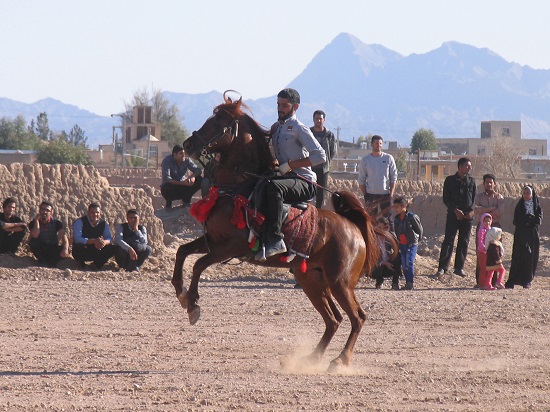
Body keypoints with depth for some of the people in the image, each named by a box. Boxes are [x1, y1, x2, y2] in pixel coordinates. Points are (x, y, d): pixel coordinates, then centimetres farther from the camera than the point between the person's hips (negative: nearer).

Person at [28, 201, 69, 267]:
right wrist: (36, 220, -25)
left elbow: (64, 236, -19)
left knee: (65, 252, -31)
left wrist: (65, 249, -38)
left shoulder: (56, 223, -5)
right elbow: (35, 236, -28)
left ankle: (51, 262, -6)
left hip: (53, 249, 0)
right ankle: (42, 261, -12)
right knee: (32, 242, -31)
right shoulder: (33, 223, -8)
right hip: (41, 249, 0)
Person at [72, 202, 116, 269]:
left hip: (96, 252, 4)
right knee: (79, 248, -39)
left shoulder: (103, 223, 1)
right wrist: (94, 241, -37)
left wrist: (104, 242, -29)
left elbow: (109, 239, -2)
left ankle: (96, 264, -1)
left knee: (112, 248, -16)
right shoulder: (80, 222, -14)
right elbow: (78, 239, -25)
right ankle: (81, 264, -6)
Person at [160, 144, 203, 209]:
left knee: (199, 180, -16)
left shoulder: (186, 160, -6)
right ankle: (168, 202, -2)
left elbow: (198, 170, -9)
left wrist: (192, 176, -34)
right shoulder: (167, 161, -19)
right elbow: (166, 179, -29)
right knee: (166, 188, -39)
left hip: (183, 188, 4)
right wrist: (183, 183, -38)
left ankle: (186, 199, 4)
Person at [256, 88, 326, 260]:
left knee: (273, 187, -37)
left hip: (304, 183, -9)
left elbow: (320, 156, -16)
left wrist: (289, 165, -17)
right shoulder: (276, 128, 18)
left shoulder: (299, 129, -6)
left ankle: (275, 239, -44)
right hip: (286, 179, 9)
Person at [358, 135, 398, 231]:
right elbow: (361, 180, 6)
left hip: (385, 194, 0)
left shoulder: (388, 158, 3)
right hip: (371, 194, 0)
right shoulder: (365, 160, 4)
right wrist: (365, 195, -3)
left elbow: (394, 177, 4)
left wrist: (391, 193, -4)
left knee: (388, 218, -1)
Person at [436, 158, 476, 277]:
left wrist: (472, 210, -6)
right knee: (448, 240, -6)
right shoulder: (450, 180, 2)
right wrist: (455, 210, -13)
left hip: (468, 215, 3)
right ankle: (442, 267, -3)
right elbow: (446, 199, 0)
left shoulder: (471, 181, 11)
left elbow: (475, 198, 11)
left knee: (464, 242, 3)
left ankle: (459, 267, 9)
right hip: (453, 215, -3)